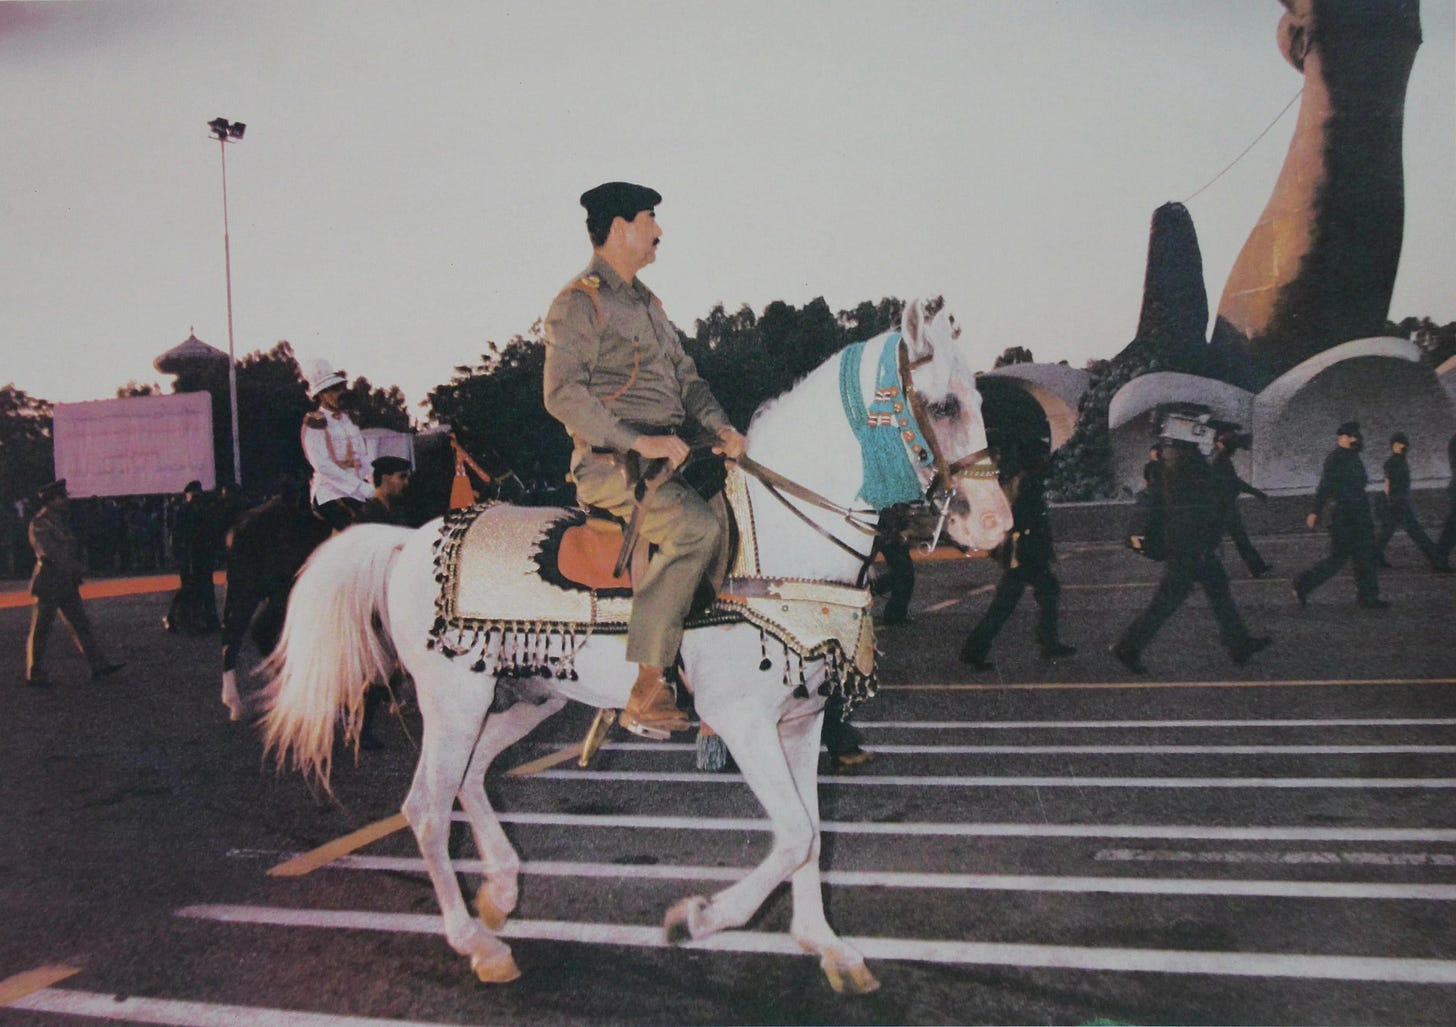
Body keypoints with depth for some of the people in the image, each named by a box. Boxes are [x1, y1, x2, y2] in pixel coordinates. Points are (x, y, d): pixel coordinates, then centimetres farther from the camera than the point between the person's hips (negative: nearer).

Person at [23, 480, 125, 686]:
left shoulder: (60, 522, 14)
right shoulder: (38, 524, -12)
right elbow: (49, 554, -20)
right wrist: (79, 568, -13)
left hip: (66, 583, 9)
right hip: (48, 583, -8)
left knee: (81, 624, 7)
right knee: (40, 630, 1)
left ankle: (99, 665, 8)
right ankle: (34, 675, 11)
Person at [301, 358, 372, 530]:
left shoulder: (349, 417, 20)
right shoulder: (315, 422, -1)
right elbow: (323, 465, -12)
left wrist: (371, 482, -4)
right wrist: (363, 488, -17)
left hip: (357, 494, 6)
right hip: (331, 494, -6)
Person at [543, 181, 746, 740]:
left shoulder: (647, 302, 23)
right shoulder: (579, 302, -5)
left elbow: (686, 377, 22)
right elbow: (563, 394, -16)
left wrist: (720, 427, 2)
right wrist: (638, 442, -23)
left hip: (669, 457, 9)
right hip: (610, 463, -9)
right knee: (696, 527, -30)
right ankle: (647, 690, -25)